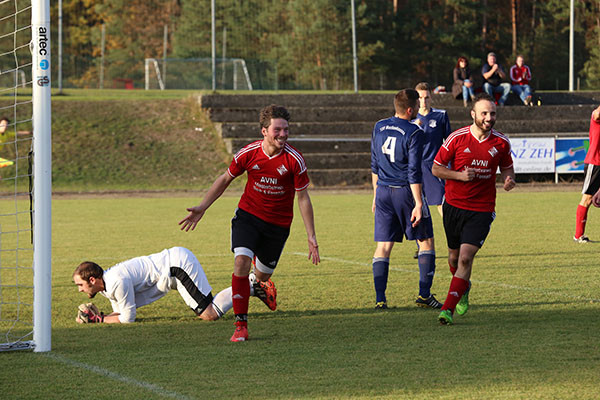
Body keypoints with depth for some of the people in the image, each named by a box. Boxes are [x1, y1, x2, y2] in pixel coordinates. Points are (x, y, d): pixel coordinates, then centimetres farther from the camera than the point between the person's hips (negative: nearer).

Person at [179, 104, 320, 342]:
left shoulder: (294, 160, -15)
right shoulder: (249, 153, -12)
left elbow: (303, 198, -6)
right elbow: (225, 179, 5)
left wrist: (311, 237, -8)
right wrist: (201, 208, 2)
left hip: (278, 223, 0)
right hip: (248, 215, 0)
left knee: (262, 276, 10)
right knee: (241, 262, -22)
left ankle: (264, 282, 52)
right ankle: (241, 325, -13)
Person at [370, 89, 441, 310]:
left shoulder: (379, 128, 7)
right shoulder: (414, 133, -12)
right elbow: (414, 171, -16)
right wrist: (418, 204, -15)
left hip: (383, 192, 5)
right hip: (406, 192, -5)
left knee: (383, 246, 5)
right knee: (426, 242, 8)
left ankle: (380, 299, -3)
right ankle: (424, 294, 4)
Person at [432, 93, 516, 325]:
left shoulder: (501, 143, -3)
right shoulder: (457, 138, -8)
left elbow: (506, 168, 15)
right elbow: (436, 168, -2)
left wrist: (509, 180, -8)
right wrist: (460, 175, -18)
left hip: (482, 210, -1)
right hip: (454, 206, 1)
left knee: (465, 258, -15)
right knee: (454, 257, 15)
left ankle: (448, 309, -15)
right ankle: (463, 288, 47)